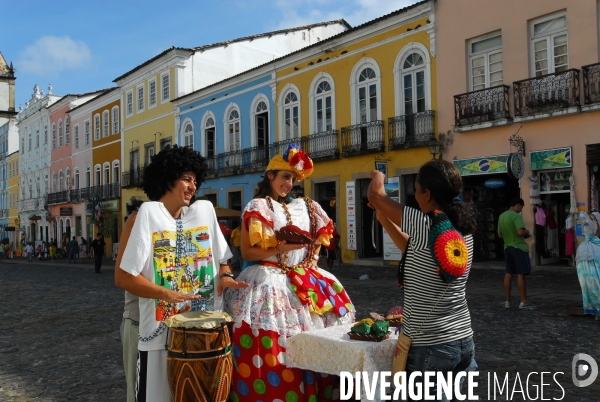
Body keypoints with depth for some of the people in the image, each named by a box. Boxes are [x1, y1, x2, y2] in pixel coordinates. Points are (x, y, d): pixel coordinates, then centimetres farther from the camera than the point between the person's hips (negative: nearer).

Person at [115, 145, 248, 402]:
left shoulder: (204, 210, 5)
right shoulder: (149, 212, -8)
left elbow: (222, 257, 15)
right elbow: (123, 276, -11)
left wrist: (225, 275, -8)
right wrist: (166, 294, -22)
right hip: (162, 332, -4)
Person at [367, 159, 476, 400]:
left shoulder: (425, 224, -19)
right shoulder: (463, 227, 5)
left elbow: (375, 194, -8)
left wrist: (377, 177, 13)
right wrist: (384, 220, 17)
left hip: (431, 346, -7)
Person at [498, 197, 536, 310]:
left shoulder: (501, 216, 11)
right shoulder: (516, 216, -14)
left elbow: (500, 235, 16)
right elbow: (520, 232, -26)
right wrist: (526, 232, -6)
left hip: (507, 248, 8)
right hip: (519, 248, -8)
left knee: (508, 274, 11)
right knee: (521, 274, -4)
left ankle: (507, 301, 14)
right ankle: (523, 302, -1)